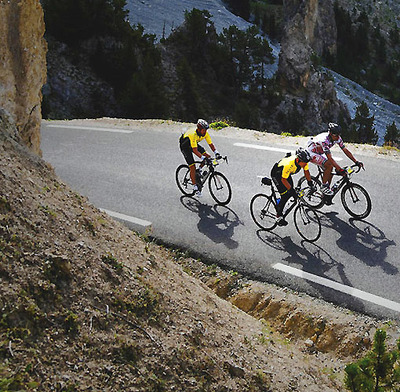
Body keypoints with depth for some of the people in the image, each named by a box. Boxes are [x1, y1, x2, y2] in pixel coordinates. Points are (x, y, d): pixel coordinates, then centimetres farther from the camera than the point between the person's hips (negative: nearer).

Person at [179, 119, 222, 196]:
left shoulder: (205, 133, -20)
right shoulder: (193, 135, -39)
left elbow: (211, 144, -17)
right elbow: (195, 150, -43)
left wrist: (216, 153, -32)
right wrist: (203, 158, -52)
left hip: (194, 144, 7)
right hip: (185, 146, -7)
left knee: (208, 157, -11)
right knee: (192, 166, -15)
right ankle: (195, 187, -8)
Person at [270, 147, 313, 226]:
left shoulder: (303, 161, -24)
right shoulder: (289, 164, -42)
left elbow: (306, 171, -5)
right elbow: (283, 179, -34)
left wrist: (310, 183, -9)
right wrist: (292, 190, -37)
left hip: (287, 173, 7)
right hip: (277, 174, -7)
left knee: (290, 193, 2)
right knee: (285, 195, -16)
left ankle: (279, 206, 27)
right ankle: (278, 217, -5)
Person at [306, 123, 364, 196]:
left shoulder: (337, 138, -15)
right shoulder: (324, 140, -37)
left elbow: (345, 150, -12)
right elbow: (330, 158, -41)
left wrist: (356, 162, -20)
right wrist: (340, 170, -46)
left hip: (319, 153, 8)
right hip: (311, 153, -8)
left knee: (331, 171, -1)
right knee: (329, 166, -26)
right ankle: (323, 186, -10)